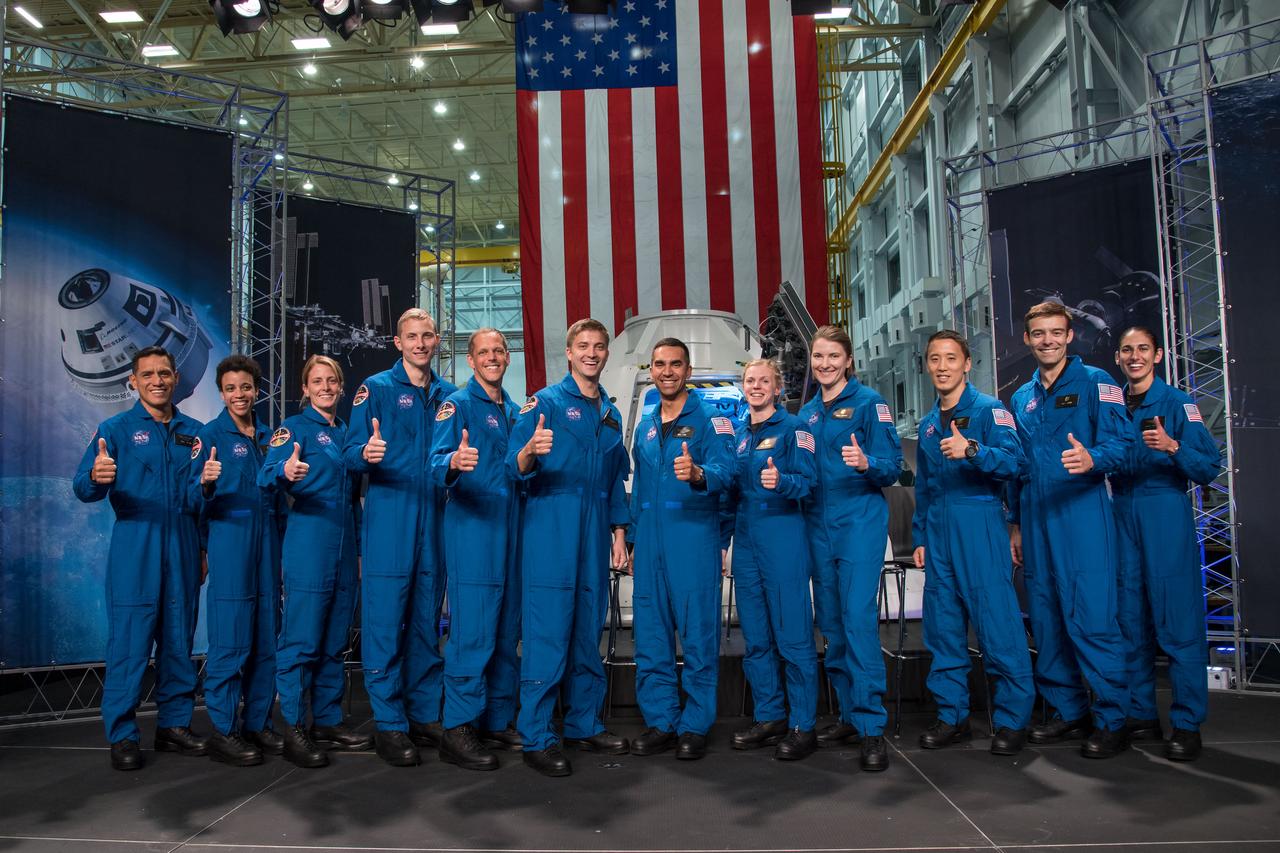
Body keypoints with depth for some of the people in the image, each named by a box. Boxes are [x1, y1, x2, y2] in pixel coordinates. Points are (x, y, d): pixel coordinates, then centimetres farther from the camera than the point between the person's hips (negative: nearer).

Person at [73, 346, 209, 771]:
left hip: (183, 548, 3)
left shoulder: (194, 431, 10)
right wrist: (96, 477, -31)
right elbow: (84, 488, -8)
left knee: (179, 638, 9)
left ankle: (175, 724, 20)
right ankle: (122, 735, 8)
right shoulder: (116, 429, 2)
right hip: (135, 549, -3)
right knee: (130, 641, -2)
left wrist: (205, 549, 4)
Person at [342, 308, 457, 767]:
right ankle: (389, 724, 5)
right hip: (389, 522, -4)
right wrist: (366, 453, -27)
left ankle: (425, 715, 21)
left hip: (435, 521, 4)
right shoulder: (376, 388, 2)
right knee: (385, 622, -4)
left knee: (427, 622, 11)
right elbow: (351, 453, -5)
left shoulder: (449, 394, 14)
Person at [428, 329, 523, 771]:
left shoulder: (513, 411, 18)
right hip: (472, 531, -7)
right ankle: (458, 730, -1)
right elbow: (437, 461, -17)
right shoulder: (457, 404, -3)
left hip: (510, 531, 7)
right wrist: (453, 463, -36)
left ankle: (498, 720, 22)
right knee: (472, 631, -9)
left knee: (507, 631, 11)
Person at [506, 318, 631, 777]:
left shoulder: (610, 412, 17)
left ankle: (584, 723, 24)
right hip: (550, 528, -6)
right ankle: (537, 738, 2)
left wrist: (619, 532, 16)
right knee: (547, 633, -6)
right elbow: (515, 466, -11)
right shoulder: (545, 402, -1)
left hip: (595, 531, 6)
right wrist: (529, 453, -33)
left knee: (589, 631, 12)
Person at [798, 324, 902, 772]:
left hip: (860, 521, -6)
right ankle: (850, 714, 21)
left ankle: (872, 727, -6)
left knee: (858, 620, -12)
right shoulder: (807, 412, 14)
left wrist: (866, 463, -28)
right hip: (818, 524, 6)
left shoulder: (869, 402, -3)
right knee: (831, 623, 9)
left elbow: (893, 466, -9)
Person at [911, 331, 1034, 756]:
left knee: (998, 624, -6)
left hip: (979, 523, -6)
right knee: (942, 626, 8)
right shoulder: (928, 424, 18)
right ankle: (952, 716, 17)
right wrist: (920, 537, 17)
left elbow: (1013, 461, -15)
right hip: (938, 529, 6)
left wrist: (971, 450, -32)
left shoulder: (989, 409, -1)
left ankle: (1013, 719, 6)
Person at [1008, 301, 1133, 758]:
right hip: (1036, 519, 6)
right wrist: (1015, 523, 19)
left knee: (1091, 619, -8)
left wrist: (1092, 459, -33)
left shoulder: (1095, 383, 0)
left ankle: (1111, 720, 3)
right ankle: (1068, 711, 21)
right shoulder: (1021, 398, 18)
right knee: (1046, 620, 9)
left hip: (1082, 515, -6)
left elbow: (1120, 442, -11)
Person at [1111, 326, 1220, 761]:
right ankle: (1141, 714, 20)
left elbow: (1209, 468, -9)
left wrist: (1172, 447, -24)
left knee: (1177, 622, -4)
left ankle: (1186, 724, 4)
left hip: (1166, 517, -5)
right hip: (1123, 518, 5)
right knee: (1130, 622, 9)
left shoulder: (1178, 403, -2)